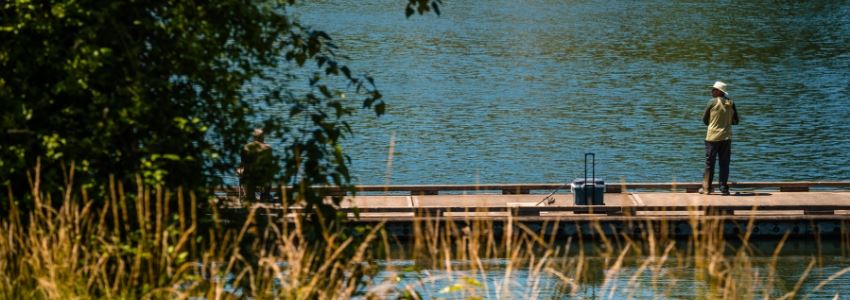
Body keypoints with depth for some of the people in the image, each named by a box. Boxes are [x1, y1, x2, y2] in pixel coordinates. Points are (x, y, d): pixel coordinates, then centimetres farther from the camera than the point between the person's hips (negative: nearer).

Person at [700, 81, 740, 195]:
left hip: (713, 137, -3)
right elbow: (735, 121, 9)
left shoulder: (713, 102, -9)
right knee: (724, 164, 8)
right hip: (726, 137, 3)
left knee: (709, 163, 5)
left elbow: (704, 119, -1)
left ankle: (706, 188, 8)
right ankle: (724, 188, 6)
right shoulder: (731, 104, 2)